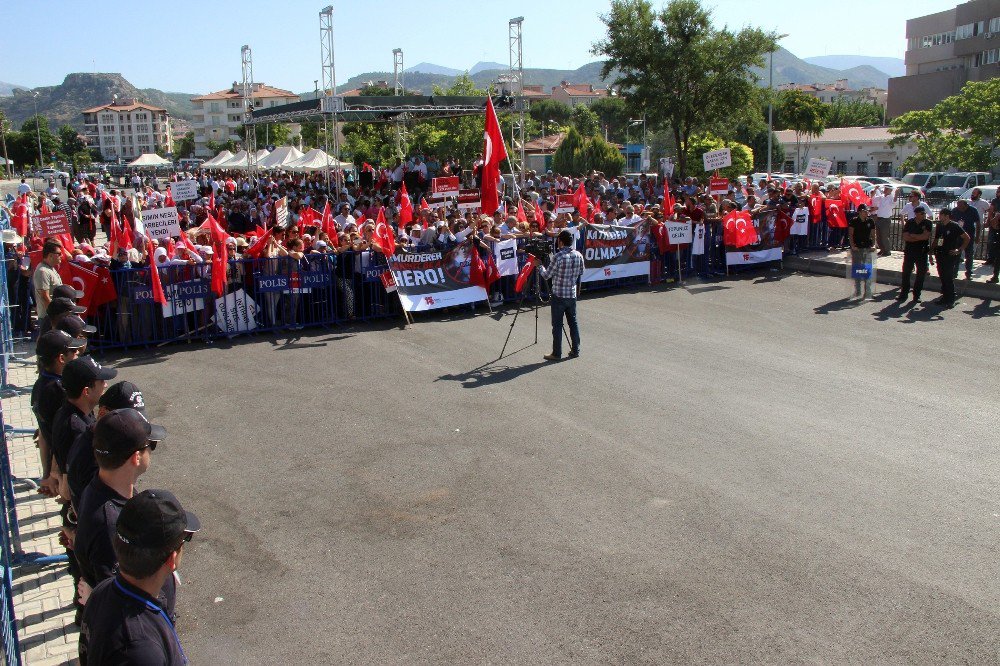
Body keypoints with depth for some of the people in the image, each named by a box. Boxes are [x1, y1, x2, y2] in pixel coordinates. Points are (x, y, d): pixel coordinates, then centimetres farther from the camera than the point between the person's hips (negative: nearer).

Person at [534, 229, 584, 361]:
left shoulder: (558, 257, -19)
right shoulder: (579, 256, -1)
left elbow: (547, 275, -11)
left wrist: (540, 266, 6)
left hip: (559, 295, -5)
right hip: (572, 294, 5)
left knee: (557, 325, 1)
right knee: (573, 322, 14)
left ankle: (557, 353, 5)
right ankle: (575, 350, 20)